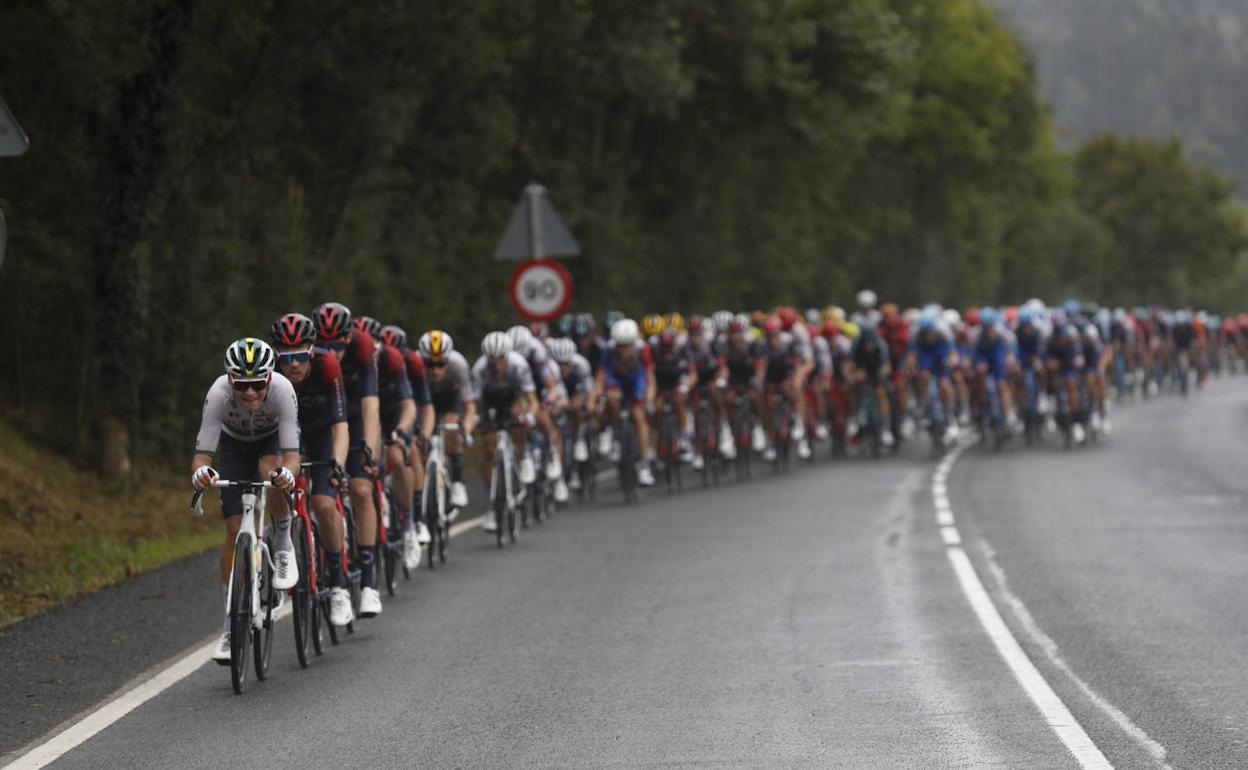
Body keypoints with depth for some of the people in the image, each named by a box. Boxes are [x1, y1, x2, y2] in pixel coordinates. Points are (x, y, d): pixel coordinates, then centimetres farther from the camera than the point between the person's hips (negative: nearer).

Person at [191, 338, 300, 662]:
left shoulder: (282, 389, -37)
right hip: (234, 445, 1)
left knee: (272, 472, -36)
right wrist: (200, 471, -58)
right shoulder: (219, 393, -36)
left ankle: (284, 546, -8)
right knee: (235, 529, -11)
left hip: (271, 440, -1)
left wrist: (288, 473, -62)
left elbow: (291, 452, -39)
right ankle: (231, 625, -3)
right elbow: (202, 451, -34)